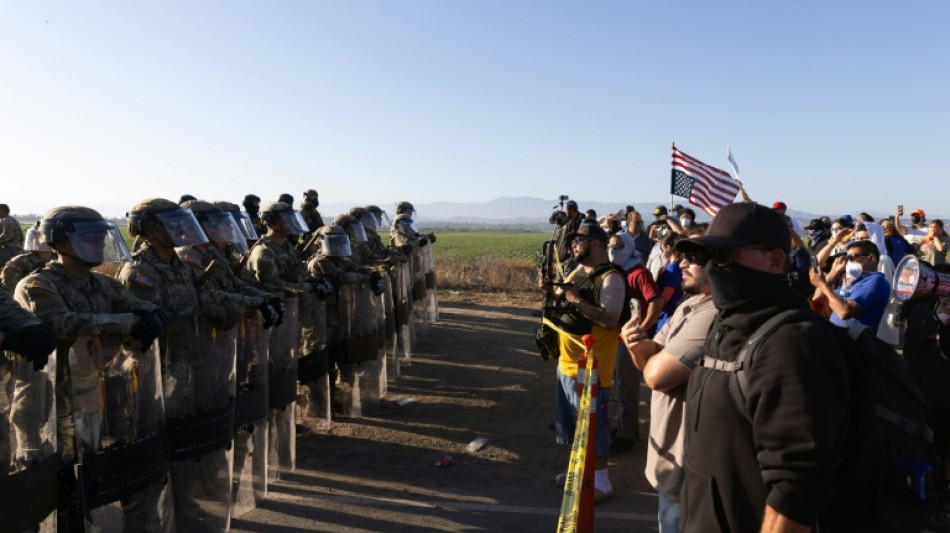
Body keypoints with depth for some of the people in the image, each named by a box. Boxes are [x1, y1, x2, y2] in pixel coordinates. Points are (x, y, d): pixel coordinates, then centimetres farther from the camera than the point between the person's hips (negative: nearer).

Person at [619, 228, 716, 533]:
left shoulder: (714, 316, -27)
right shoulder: (691, 304, 6)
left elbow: (656, 375, -29)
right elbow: (651, 360, 8)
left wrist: (650, 354, -7)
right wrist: (638, 345, -14)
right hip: (675, 449, 9)